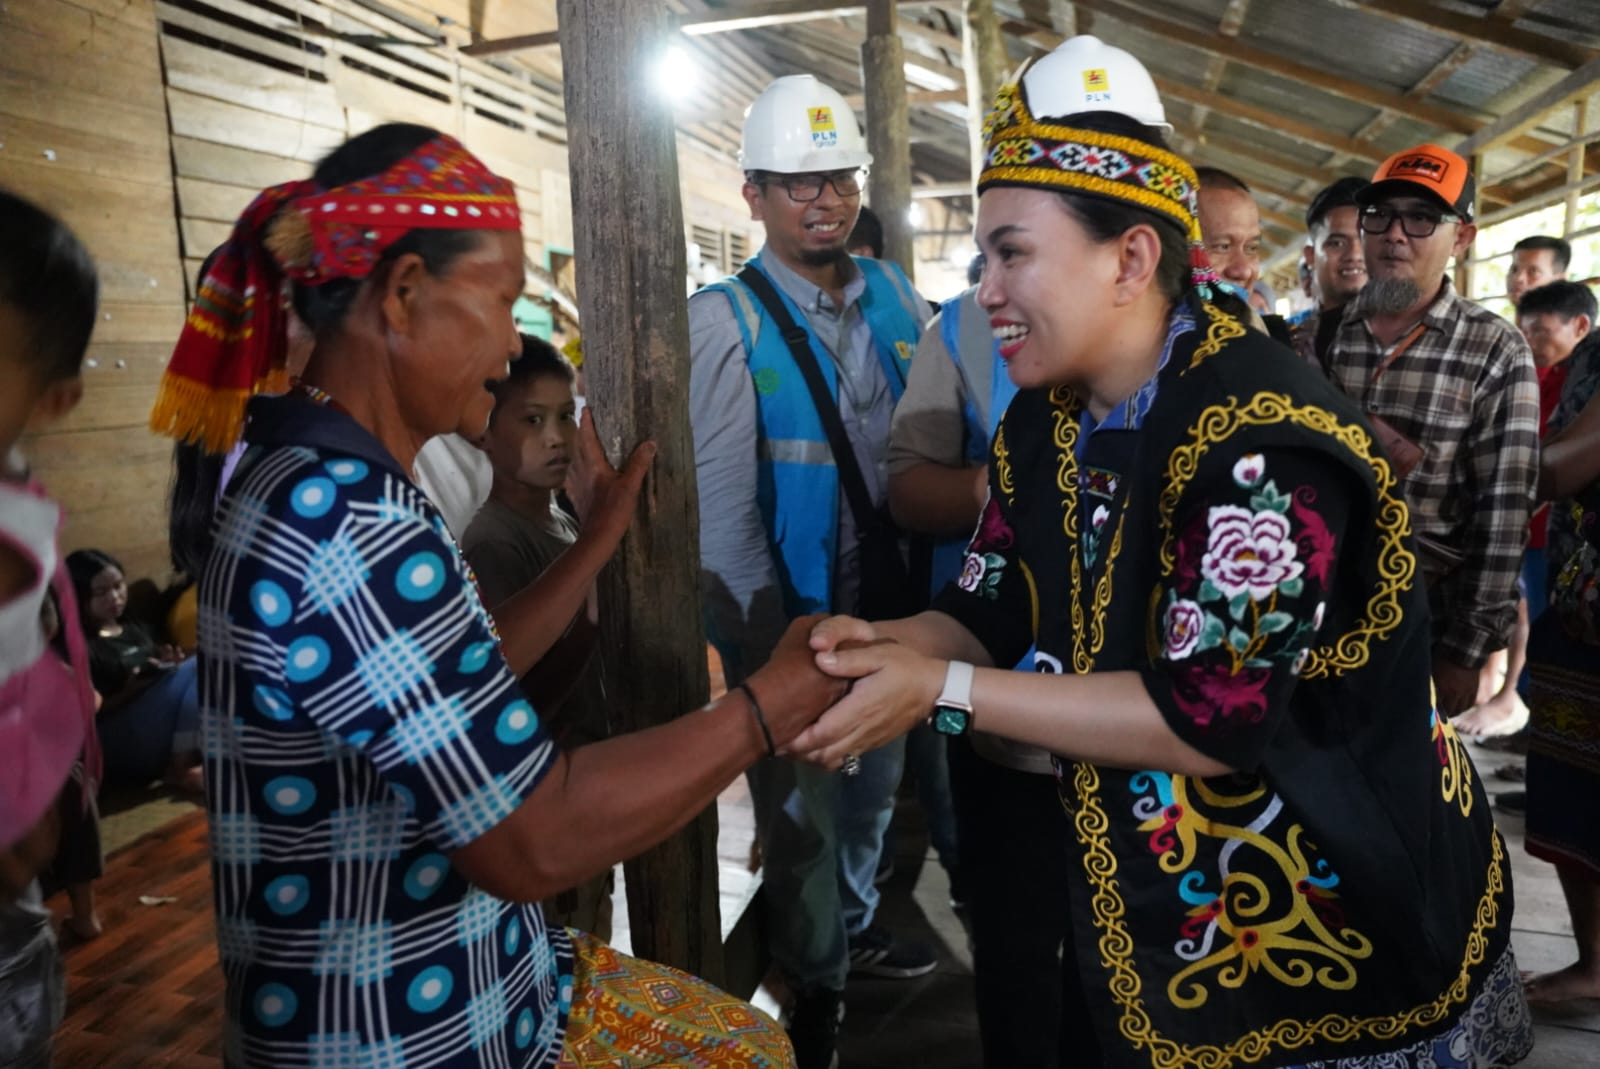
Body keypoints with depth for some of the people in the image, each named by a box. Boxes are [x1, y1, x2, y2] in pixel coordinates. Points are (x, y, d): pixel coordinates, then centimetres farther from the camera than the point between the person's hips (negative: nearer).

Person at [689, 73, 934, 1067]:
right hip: (787, 614, -5)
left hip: (886, 599, 5)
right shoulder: (725, 321, -13)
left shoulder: (897, 298, 1)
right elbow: (721, 501, -17)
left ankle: (856, 921, 50)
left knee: (875, 780, 24)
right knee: (800, 806, 12)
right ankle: (816, 984, 35)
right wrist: (775, 639, -17)